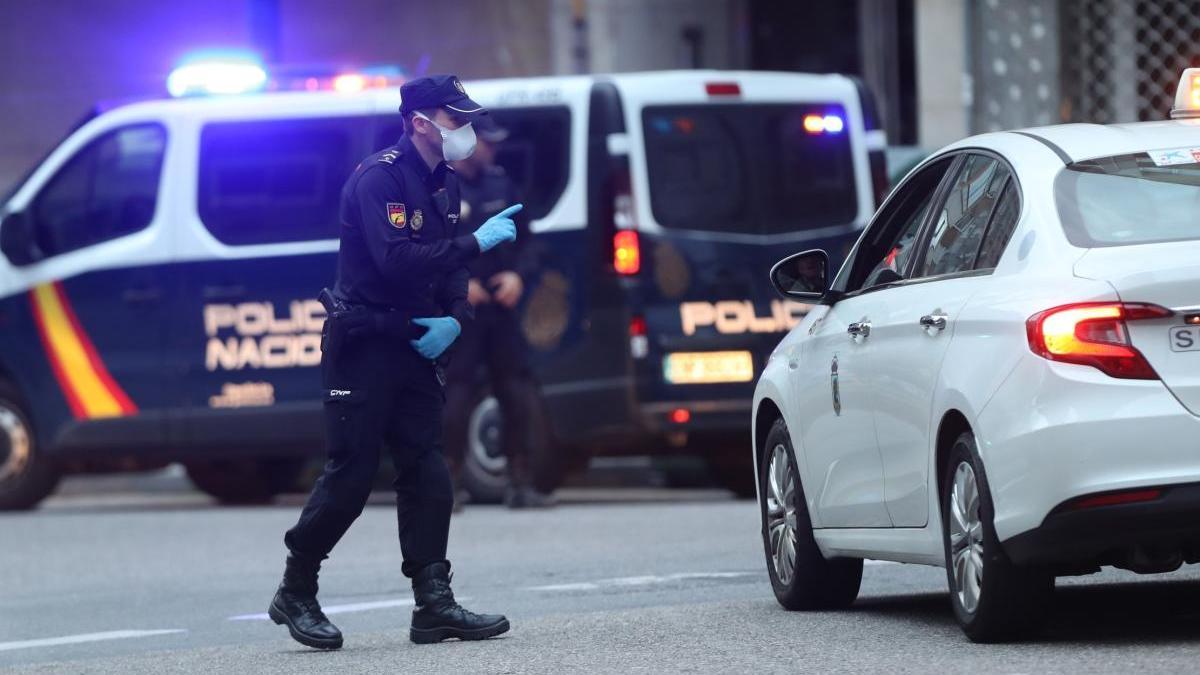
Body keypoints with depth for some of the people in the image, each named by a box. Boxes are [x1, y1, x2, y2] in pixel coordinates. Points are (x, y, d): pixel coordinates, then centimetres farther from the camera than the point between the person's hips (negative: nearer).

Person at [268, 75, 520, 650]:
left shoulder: (443, 185, 12)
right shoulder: (379, 177, -16)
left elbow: (447, 266, 16)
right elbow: (396, 261, -28)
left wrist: (455, 318, -4)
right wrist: (476, 242, -26)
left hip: (414, 345, 8)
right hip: (363, 347, -8)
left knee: (427, 473, 2)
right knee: (350, 475, -6)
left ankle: (434, 604, 2)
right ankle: (295, 594, 9)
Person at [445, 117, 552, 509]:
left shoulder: (499, 182, 12)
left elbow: (523, 238, 18)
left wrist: (519, 275, -1)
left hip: (500, 303, 6)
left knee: (517, 390, 4)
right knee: (455, 392, -8)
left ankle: (520, 484, 11)